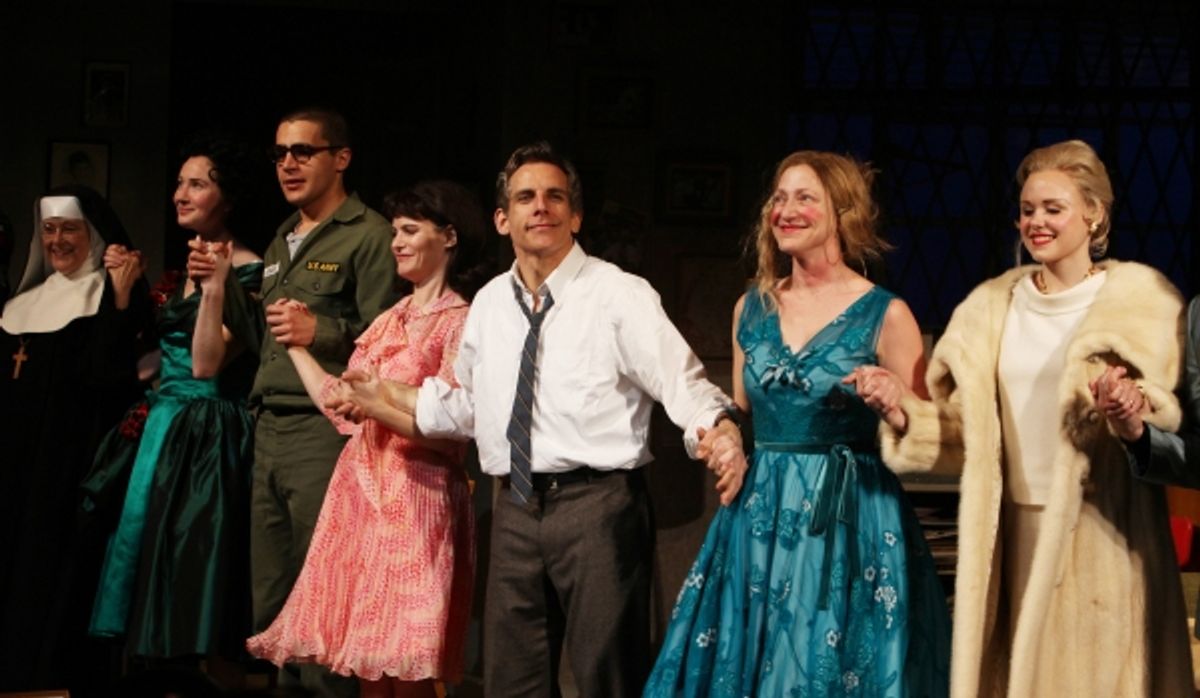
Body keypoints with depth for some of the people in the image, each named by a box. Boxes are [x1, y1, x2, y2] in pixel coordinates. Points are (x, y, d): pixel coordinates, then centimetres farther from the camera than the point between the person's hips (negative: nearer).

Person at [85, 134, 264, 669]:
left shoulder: (248, 273, -12)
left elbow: (206, 364, -21)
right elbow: (158, 354, 14)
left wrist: (214, 288, -27)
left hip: (206, 436, -9)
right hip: (162, 425, 9)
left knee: (188, 565, -5)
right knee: (148, 555, 12)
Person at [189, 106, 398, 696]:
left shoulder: (368, 236, -4)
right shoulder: (280, 242, 21)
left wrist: (321, 331, -24)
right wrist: (221, 286, 11)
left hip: (325, 428, -8)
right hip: (269, 427, 8)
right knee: (270, 599, 11)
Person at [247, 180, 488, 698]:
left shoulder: (461, 323, -6)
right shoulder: (391, 319, 17)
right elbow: (343, 408, 14)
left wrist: (377, 401, -16)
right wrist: (298, 346, 16)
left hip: (413, 495, -7)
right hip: (359, 490, 7)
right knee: (364, 656, 8)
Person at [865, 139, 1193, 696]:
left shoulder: (1140, 301, -3)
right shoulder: (992, 306, 10)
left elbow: (1177, 426, -9)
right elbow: (969, 431, 11)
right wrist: (905, 413, -6)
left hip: (1100, 534, -4)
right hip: (1013, 532, 4)